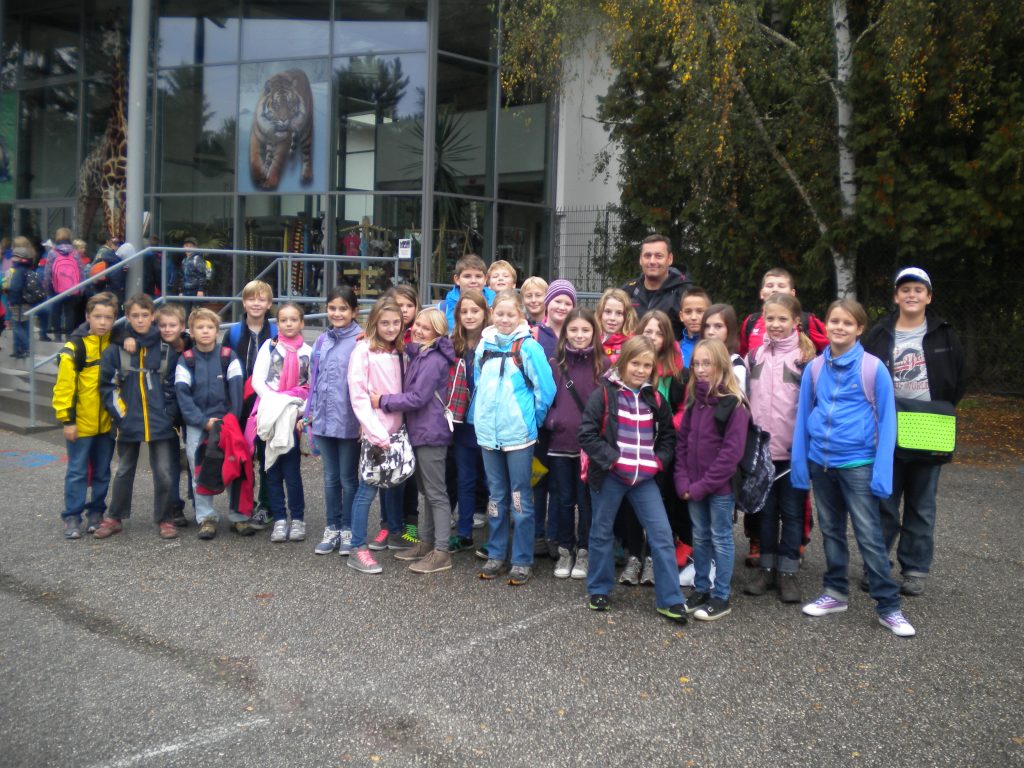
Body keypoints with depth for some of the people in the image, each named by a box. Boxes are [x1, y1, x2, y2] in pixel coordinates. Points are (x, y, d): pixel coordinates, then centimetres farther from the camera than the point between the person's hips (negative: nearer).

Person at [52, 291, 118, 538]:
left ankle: (96, 513, 24)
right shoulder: (75, 346, -11)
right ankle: (72, 517, 12)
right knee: (77, 472, 3)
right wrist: (67, 420, -13)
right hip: (80, 423, -4)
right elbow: (63, 386, -11)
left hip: (106, 423, 4)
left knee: (102, 472, 12)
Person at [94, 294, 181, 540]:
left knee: (164, 473, 1)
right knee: (124, 472, 14)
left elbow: (173, 386, 3)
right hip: (128, 423, 1)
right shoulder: (116, 349, -1)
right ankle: (114, 518, 27)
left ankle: (164, 519, 15)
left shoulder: (167, 349, 1)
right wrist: (119, 412, -6)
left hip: (161, 424, 0)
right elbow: (107, 384, 1)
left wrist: (169, 414, -4)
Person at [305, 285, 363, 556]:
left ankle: (348, 529, 21)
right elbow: (314, 379, 14)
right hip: (323, 420, 6)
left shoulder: (360, 341, -11)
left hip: (349, 421, -6)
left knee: (348, 478, 8)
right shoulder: (321, 341, 8)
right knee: (330, 478, 15)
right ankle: (332, 528, 26)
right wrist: (310, 412, 11)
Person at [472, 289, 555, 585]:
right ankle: (496, 554, 26)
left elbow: (546, 389, -8)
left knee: (520, 497, 3)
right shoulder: (485, 345, 6)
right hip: (488, 433, 5)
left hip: (518, 434, -5)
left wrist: (532, 420, -1)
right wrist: (479, 417, 13)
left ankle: (523, 560, 12)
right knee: (496, 496, 15)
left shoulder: (528, 347, -9)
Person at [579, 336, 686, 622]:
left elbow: (668, 436, 16)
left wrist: (658, 461, 0)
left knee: (662, 534, -2)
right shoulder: (604, 394, -8)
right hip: (609, 475, -3)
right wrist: (613, 458, -17)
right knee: (601, 532, 10)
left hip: (644, 477, 3)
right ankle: (599, 589, 29)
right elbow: (587, 434, -12)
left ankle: (670, 599, 7)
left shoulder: (654, 399, 6)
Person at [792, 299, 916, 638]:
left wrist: (882, 472, -11)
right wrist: (799, 462, 4)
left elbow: (886, 421, -6)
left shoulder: (874, 368, -8)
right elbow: (802, 416, 7)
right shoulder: (815, 368, 1)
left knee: (869, 536, -3)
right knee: (831, 531, 15)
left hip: (857, 464, -4)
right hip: (821, 462, 4)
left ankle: (888, 607, 7)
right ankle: (836, 592, 28)